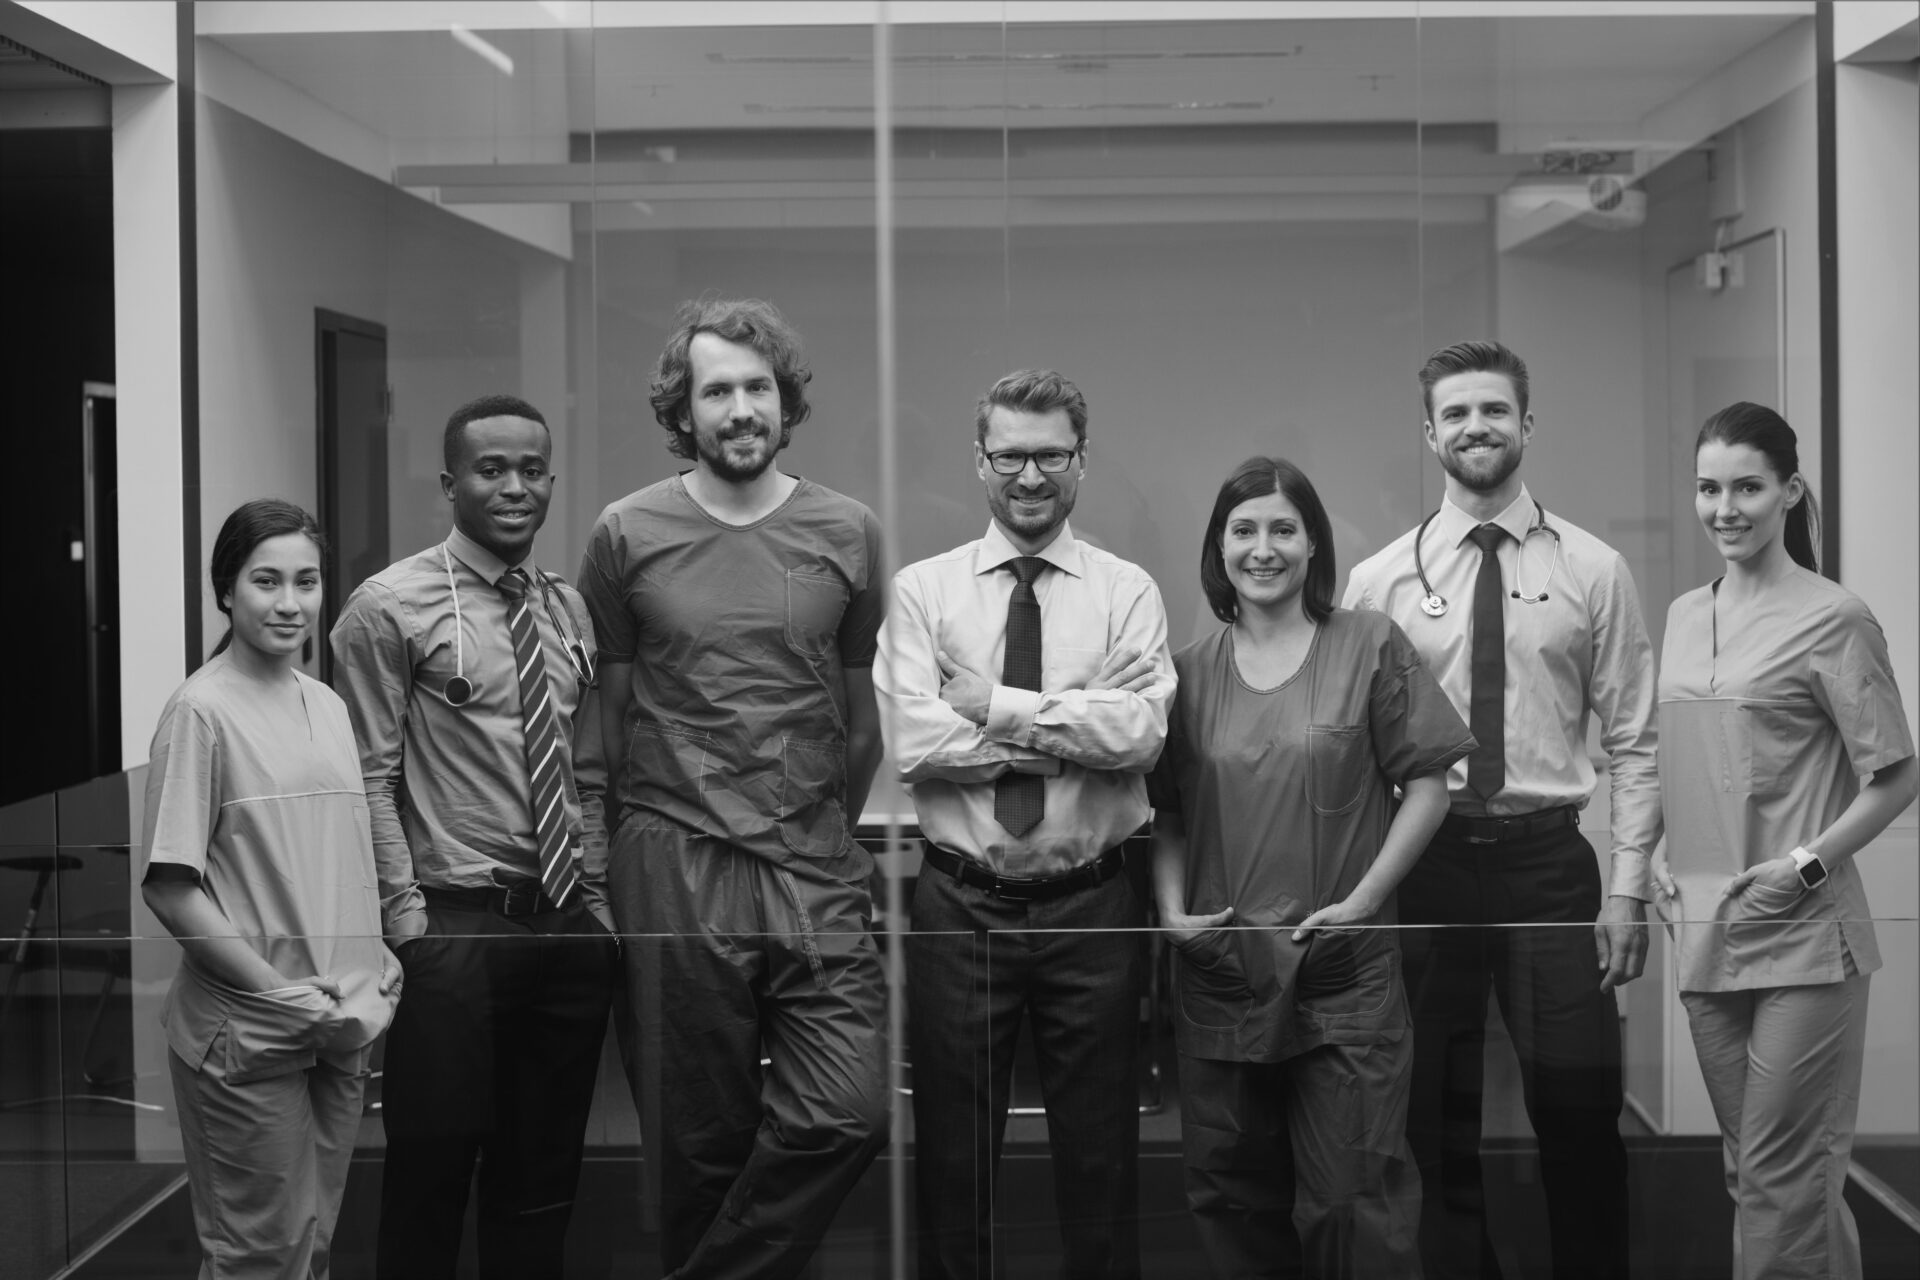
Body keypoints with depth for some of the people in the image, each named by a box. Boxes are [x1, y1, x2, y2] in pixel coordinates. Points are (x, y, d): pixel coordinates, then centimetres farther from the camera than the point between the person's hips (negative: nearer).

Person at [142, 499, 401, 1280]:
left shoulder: (327, 705, 9)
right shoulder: (202, 710, -11)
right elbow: (170, 889, -14)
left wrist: (377, 977, 2)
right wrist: (283, 996, -15)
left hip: (344, 1031, 6)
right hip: (248, 1039, -6)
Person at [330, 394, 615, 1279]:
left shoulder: (568, 611, 12)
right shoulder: (391, 607, -6)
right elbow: (369, 782, -8)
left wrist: (596, 898, 8)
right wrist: (409, 918, -13)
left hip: (571, 927, 6)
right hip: (454, 928, -5)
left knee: (545, 1176, 13)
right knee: (434, 1172, 1)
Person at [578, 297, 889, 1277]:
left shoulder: (848, 535, 6)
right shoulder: (627, 535, 2)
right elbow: (606, 711, 8)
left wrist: (828, 830, 12)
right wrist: (656, 824, 9)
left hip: (815, 870, 1)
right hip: (672, 871, -1)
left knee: (850, 1115, -9)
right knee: (702, 1140, 5)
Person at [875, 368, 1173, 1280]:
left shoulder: (1127, 592, 3)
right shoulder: (923, 590, 2)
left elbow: (1141, 730, -14)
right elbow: (913, 742, -12)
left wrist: (996, 707, -14)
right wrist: (1077, 734, -13)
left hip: (1091, 903, 0)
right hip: (960, 903, 0)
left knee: (1101, 1151, 9)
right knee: (953, 1151, 10)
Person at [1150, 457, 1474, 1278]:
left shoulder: (1369, 646, 0)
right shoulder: (1190, 672, 8)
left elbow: (1426, 787, -1)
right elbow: (1166, 811, 12)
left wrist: (1361, 900, -9)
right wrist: (1171, 906, -4)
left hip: (1343, 972, -3)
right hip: (1219, 975, 3)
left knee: (1353, 1198, -3)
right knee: (1231, 1196, 9)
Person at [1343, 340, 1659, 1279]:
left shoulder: (1593, 571, 3)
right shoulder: (1379, 580, 3)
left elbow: (1632, 743, 2)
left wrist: (1627, 888, -4)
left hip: (1549, 859, -1)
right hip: (1423, 860, 1)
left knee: (1579, 1110, -1)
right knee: (1438, 1121, 10)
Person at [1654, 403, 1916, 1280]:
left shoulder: (1832, 620, -8)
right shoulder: (1684, 616, 11)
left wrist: (1805, 867, -14)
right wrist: (1663, 858, 7)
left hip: (1803, 938, -6)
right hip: (1706, 936, 6)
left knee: (1781, 1178, -4)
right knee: (1755, 1170, 13)